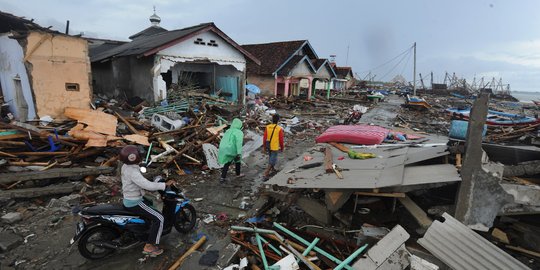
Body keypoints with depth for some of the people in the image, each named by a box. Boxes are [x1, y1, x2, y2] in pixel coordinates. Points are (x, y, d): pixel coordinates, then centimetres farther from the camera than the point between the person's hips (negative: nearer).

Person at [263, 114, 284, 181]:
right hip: (275, 147, -5)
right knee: (272, 161, 2)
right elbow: (281, 140, -12)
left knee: (271, 157, 29)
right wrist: (282, 148, 5)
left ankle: (272, 168, 48)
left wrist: (264, 147, 7)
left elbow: (264, 138, -5)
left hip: (268, 146, 5)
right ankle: (266, 174, -6)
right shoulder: (279, 129, -20)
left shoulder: (267, 127, -9)